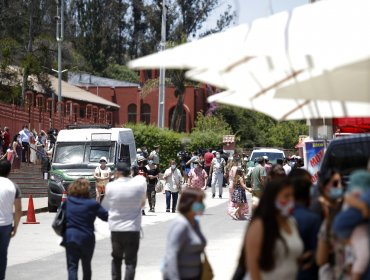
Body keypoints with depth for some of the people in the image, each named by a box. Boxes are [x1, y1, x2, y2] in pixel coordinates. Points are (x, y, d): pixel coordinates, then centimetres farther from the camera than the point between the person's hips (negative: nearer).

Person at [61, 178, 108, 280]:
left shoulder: (68, 201, 0)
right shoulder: (92, 204, -10)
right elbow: (106, 216, -7)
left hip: (70, 237, 1)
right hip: (86, 239, -1)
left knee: (72, 267, -2)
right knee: (86, 266, 16)